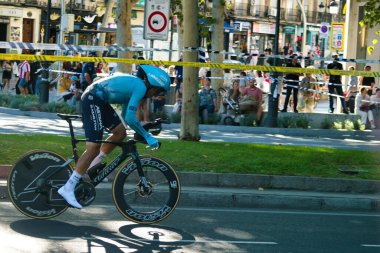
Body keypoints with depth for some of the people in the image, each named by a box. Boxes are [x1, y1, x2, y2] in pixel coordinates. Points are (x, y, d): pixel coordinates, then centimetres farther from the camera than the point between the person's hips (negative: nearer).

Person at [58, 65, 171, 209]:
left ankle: (92, 167, 15)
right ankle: (68, 188, -12)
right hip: (93, 100, -10)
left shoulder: (133, 84, 18)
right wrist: (147, 136, -11)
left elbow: (125, 115, 26)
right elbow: (130, 118, -19)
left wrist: (141, 132, 26)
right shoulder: (140, 87, -11)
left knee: (120, 132, 10)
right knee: (93, 148, -13)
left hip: (98, 101, 10)